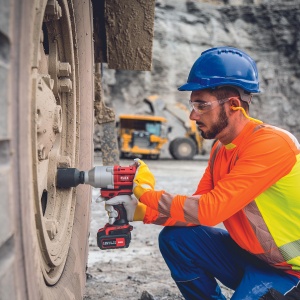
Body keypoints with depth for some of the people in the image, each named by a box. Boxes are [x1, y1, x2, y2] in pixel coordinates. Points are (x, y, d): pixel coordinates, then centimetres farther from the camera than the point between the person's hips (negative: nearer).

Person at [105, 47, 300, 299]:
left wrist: (146, 191, -20)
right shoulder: (221, 150, 2)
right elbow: (197, 210, 3)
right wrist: (140, 211, -10)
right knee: (175, 239, -5)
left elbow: (210, 210, -28)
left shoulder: (270, 144, -25)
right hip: (249, 256, 7)